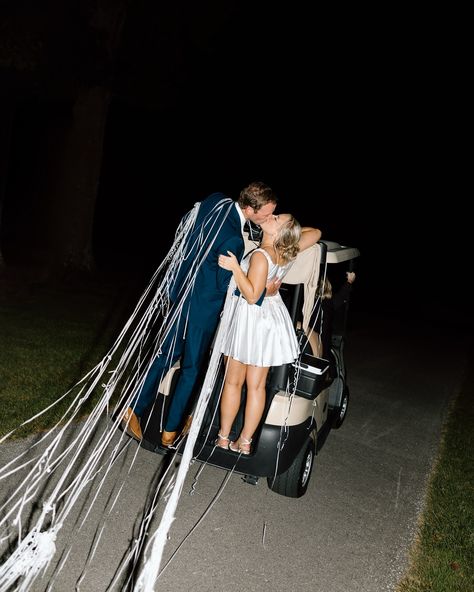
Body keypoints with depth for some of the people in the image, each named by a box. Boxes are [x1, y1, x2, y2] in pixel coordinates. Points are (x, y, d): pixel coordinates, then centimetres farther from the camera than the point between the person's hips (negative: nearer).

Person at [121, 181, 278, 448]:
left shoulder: (216, 200, -5)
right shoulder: (233, 240, -28)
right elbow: (225, 285, -17)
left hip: (184, 292, 8)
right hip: (204, 307, -8)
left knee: (169, 354, 19)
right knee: (191, 368, 9)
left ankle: (134, 411, 25)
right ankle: (171, 431, 22)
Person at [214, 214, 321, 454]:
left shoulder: (260, 256, -22)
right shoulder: (288, 252, -2)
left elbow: (252, 296, -24)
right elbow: (315, 233, 16)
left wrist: (235, 268, -29)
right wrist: (294, 229, 15)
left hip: (250, 319, -6)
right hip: (273, 319, 6)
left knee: (233, 382, 9)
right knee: (256, 385, 10)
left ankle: (223, 438, 20)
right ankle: (245, 442, 18)